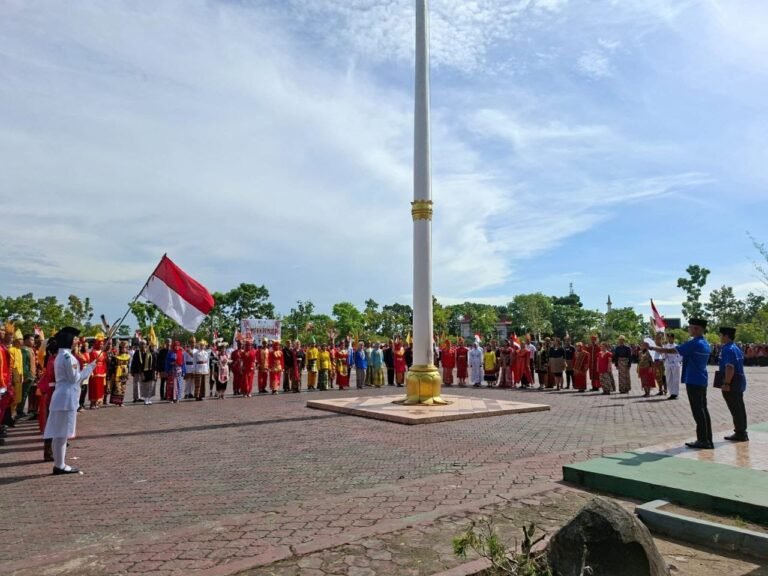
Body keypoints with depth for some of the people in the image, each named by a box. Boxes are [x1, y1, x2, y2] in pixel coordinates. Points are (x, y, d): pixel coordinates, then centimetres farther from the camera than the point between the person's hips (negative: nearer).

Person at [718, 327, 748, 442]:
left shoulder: (728, 349, -17)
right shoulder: (736, 348, 15)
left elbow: (729, 368, -25)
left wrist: (726, 383, -24)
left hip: (732, 382, -10)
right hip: (739, 381, 10)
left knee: (735, 409, -3)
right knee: (739, 408, 14)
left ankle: (740, 434, 3)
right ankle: (742, 432, 22)